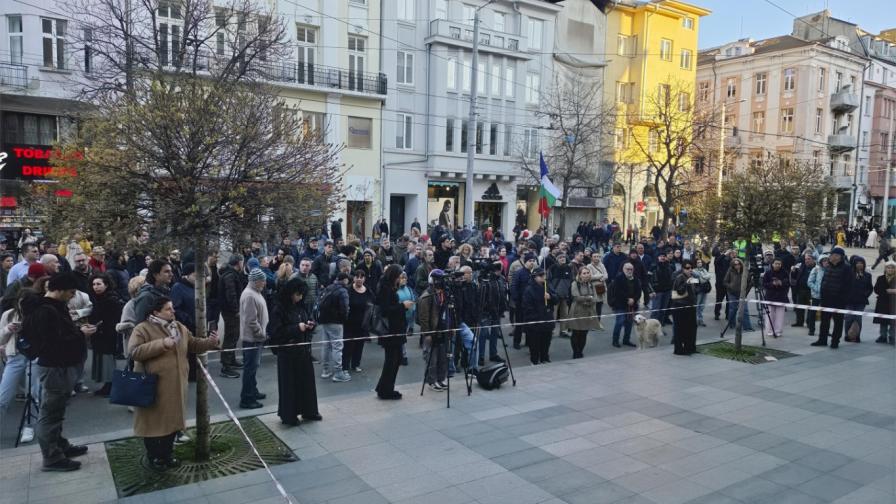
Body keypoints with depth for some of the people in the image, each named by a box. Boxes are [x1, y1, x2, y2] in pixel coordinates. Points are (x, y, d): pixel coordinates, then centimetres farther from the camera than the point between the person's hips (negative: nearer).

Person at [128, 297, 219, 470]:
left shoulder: (179, 327, 8)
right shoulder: (143, 329, -11)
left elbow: (194, 345, 15)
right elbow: (133, 352, -21)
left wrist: (210, 342, -5)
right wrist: (161, 344, -27)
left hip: (175, 385, 6)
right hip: (153, 386, -6)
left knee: (173, 420, 14)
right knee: (154, 421, 7)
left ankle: (167, 454, 30)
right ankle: (154, 457, 24)